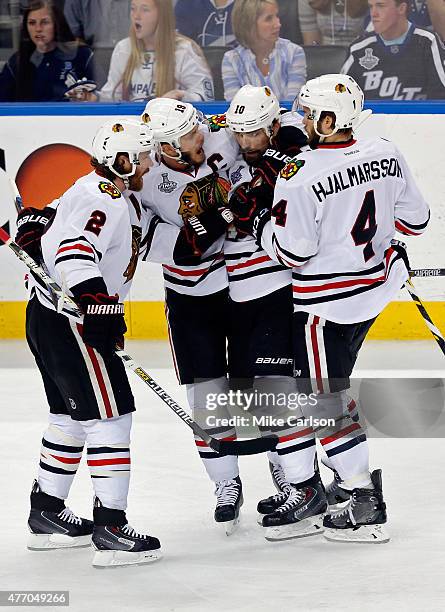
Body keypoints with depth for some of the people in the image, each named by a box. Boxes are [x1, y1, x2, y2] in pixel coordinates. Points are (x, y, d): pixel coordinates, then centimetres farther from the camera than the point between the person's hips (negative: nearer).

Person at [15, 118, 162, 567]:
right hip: (68, 323, -11)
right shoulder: (103, 200, -17)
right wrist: (100, 305, -34)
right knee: (109, 415, -12)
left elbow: (37, 225, 23)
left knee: (71, 416, 20)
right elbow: (75, 252, -31)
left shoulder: (116, 196, 15)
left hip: (47, 316, 11)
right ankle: (111, 530, -14)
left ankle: (46, 515, 30)